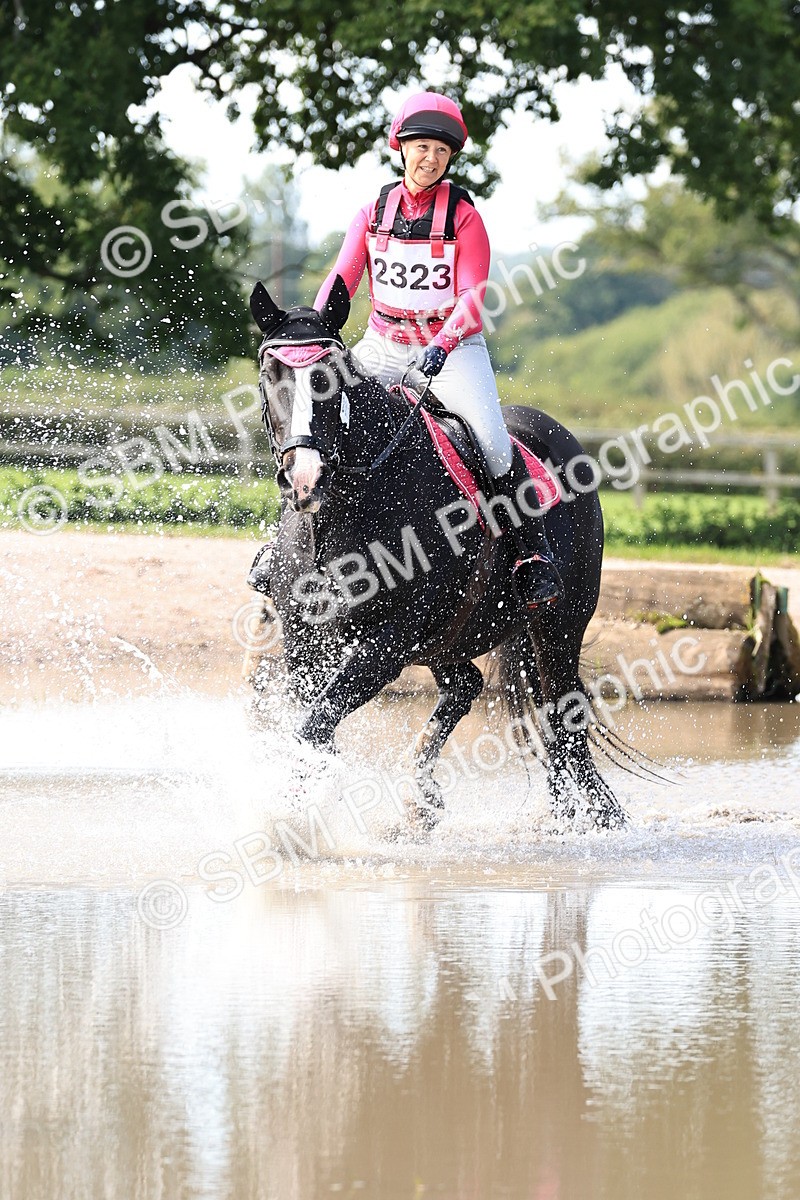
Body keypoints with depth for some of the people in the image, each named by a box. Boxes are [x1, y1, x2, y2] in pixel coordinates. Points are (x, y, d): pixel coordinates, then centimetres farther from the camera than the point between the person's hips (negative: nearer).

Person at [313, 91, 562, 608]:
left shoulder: (463, 216, -6)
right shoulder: (375, 212, 5)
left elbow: (472, 298, -13)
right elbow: (341, 280, -1)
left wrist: (442, 344, -31)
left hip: (454, 346, -4)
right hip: (384, 346, 4)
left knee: (490, 436, -27)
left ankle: (533, 551, -13)